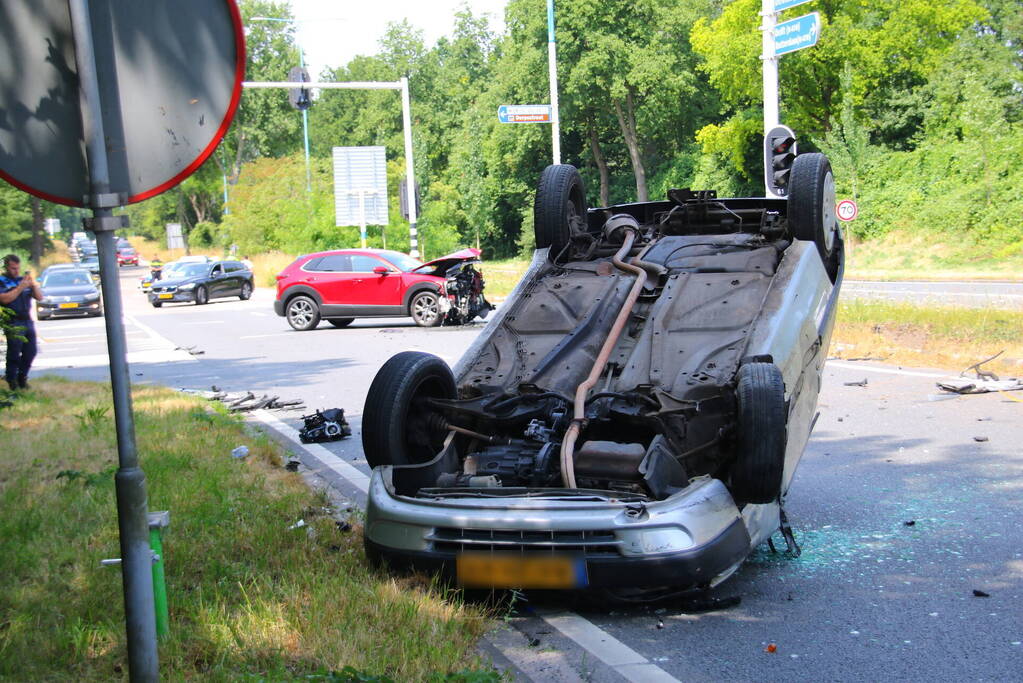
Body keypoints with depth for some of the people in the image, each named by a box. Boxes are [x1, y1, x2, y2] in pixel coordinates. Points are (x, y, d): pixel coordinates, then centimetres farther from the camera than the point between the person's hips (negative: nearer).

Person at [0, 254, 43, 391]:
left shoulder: (23, 280, 16)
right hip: (13, 323, -5)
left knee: (30, 352, 6)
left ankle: (22, 377, 19)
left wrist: (33, 285, -4)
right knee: (14, 353, -8)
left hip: (27, 321, 6)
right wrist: (21, 287, -16)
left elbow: (40, 297, 13)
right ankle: (12, 380, 3)